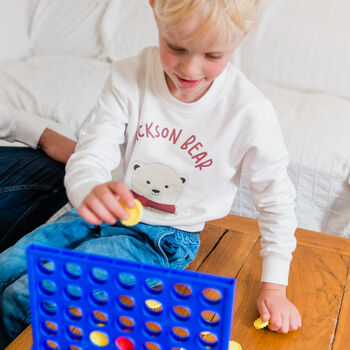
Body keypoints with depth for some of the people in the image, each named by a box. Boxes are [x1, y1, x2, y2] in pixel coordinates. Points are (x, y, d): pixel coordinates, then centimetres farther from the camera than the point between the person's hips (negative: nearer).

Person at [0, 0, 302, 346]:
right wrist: (90, 190, -41)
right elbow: (89, 157, -16)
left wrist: (274, 287, -9)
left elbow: (276, 198, -10)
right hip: (109, 214, 4)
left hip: (163, 239, -4)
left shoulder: (250, 112, -21)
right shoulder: (128, 78, -15)